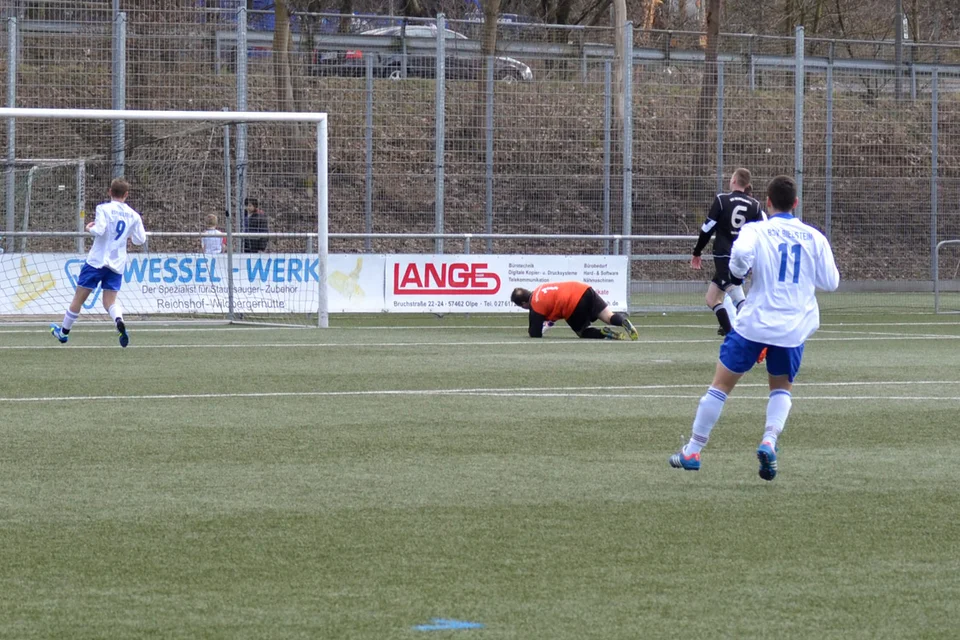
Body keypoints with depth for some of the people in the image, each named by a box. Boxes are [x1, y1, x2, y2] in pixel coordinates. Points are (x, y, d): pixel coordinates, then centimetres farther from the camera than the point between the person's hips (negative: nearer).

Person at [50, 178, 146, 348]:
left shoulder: (104, 209, -8)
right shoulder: (134, 215, 5)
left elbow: (99, 231, -21)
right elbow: (140, 239, 7)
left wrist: (90, 228, 1)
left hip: (97, 260, -3)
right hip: (117, 264, 3)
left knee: (79, 298, 10)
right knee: (110, 302, 4)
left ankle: (64, 332, 23)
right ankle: (119, 321, -30)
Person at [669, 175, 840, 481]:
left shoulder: (756, 230, -5)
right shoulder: (814, 237, 3)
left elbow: (741, 253, -27)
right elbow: (830, 281, 4)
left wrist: (737, 273, -6)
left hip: (755, 322, -2)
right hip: (794, 328, 2)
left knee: (721, 384, 9)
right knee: (782, 388, 20)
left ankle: (692, 452, 14)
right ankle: (769, 441, -7)